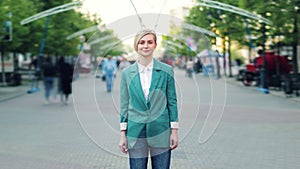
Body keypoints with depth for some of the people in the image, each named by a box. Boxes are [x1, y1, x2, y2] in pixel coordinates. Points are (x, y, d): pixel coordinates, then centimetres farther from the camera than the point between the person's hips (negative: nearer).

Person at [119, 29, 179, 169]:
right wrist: (123, 134, 2)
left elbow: (172, 101, 3)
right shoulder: (127, 73, 3)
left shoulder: (166, 71, 0)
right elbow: (124, 104, 6)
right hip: (135, 132, 1)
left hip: (161, 132, -1)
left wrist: (174, 131, -1)